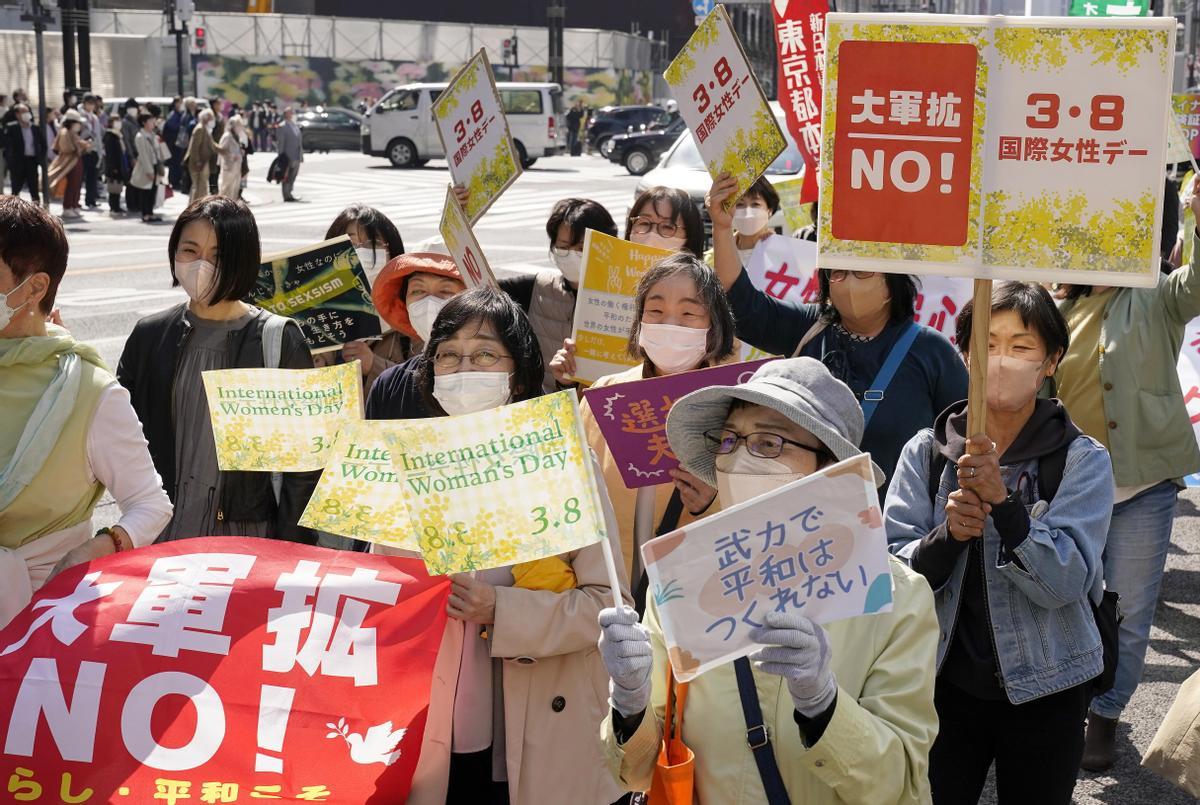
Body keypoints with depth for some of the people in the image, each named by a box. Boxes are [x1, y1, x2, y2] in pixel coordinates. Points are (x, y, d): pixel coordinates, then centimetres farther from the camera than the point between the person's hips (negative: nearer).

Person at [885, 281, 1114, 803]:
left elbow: (1066, 583, -19)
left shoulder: (1083, 460, -8)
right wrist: (948, 534, -27)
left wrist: (1002, 501, -32)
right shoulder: (925, 452, -3)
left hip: (1044, 695, -1)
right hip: (944, 685, 1)